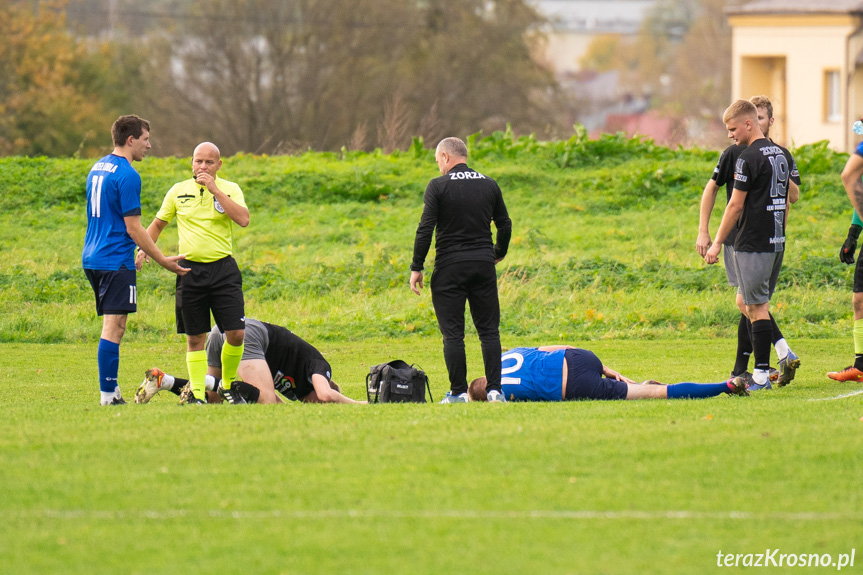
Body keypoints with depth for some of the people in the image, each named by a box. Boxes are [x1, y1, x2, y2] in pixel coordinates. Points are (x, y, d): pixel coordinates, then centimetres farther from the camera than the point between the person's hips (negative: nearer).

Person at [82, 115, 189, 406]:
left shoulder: (97, 168, 15)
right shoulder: (127, 175, -14)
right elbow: (133, 228, -15)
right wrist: (163, 260, -8)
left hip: (92, 258, 9)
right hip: (116, 261, -9)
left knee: (112, 325, 14)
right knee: (114, 327, -9)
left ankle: (111, 389, 14)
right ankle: (108, 394, -10)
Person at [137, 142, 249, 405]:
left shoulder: (230, 189, 1)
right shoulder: (178, 191, 7)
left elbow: (243, 219, -16)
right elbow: (158, 223, 18)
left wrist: (215, 189, -17)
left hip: (223, 268, -1)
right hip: (191, 269, 1)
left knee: (236, 333, -7)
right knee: (195, 338, 2)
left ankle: (227, 386, 14)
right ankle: (197, 395, 8)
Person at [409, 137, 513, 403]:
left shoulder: (438, 186, -5)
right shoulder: (489, 185, 8)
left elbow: (425, 229, -10)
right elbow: (505, 225, 13)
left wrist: (416, 268, -4)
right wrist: (498, 254, 31)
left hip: (450, 266, -3)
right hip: (483, 264, 3)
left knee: (453, 333, 0)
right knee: (489, 331, 7)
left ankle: (458, 392, -1)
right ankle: (494, 389, 1)